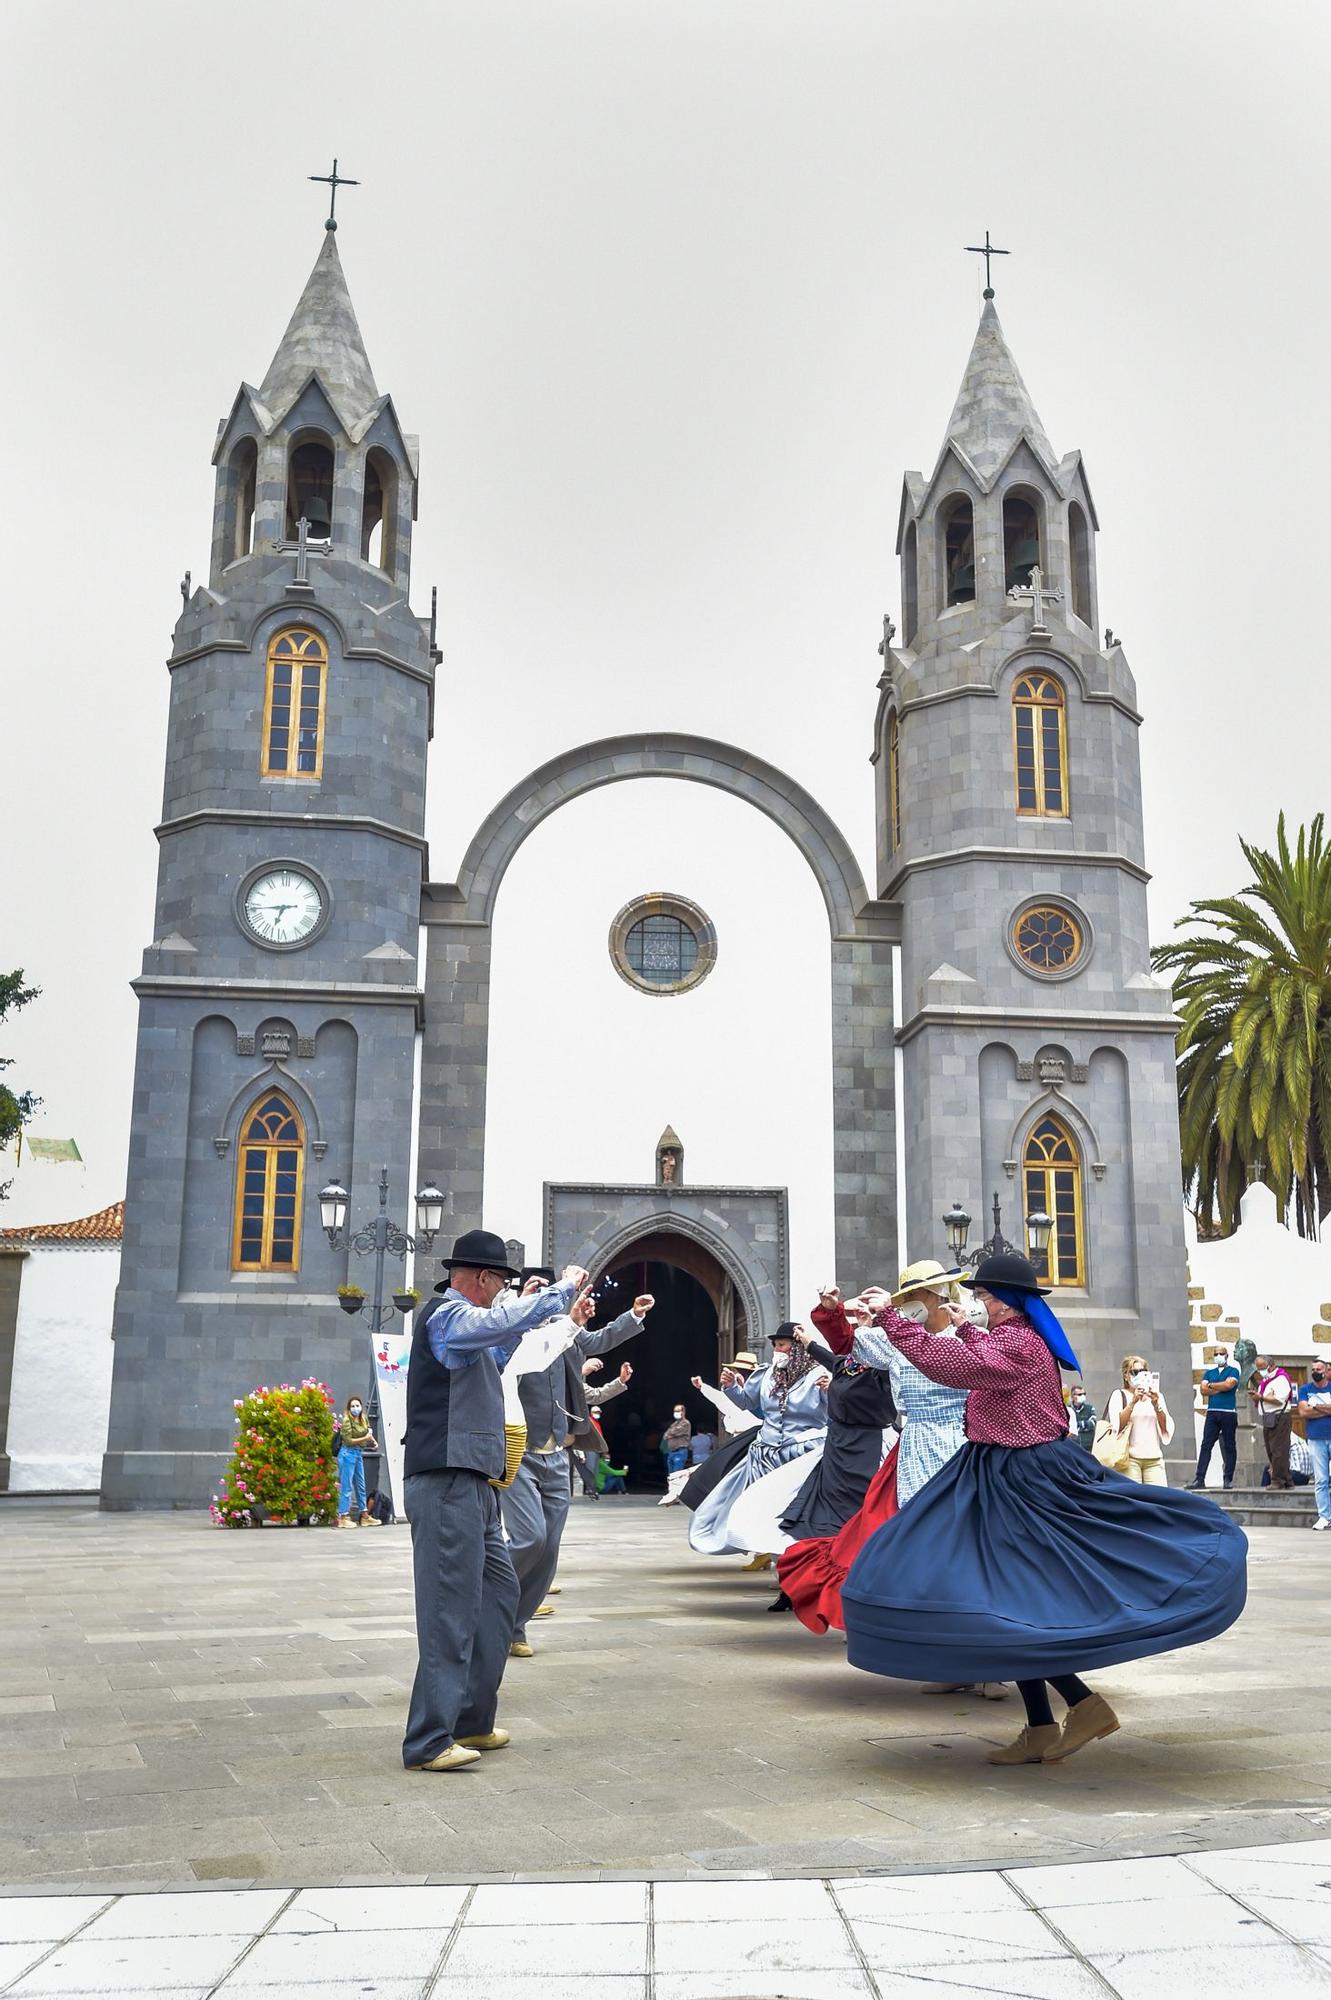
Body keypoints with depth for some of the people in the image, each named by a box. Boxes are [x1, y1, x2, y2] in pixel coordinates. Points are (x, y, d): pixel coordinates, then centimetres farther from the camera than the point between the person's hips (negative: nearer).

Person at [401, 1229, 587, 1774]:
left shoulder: (460, 1320, 19)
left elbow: (489, 1355, 39)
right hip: (448, 1483, -11)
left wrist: (520, 1311, 32)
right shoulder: (446, 1316, -12)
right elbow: (504, 1320, -29)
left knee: (498, 1590, 15)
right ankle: (428, 1742, -6)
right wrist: (565, 1287, -17)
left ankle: (471, 1721, 22)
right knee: (450, 1610, -9)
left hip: (473, 1484, 11)